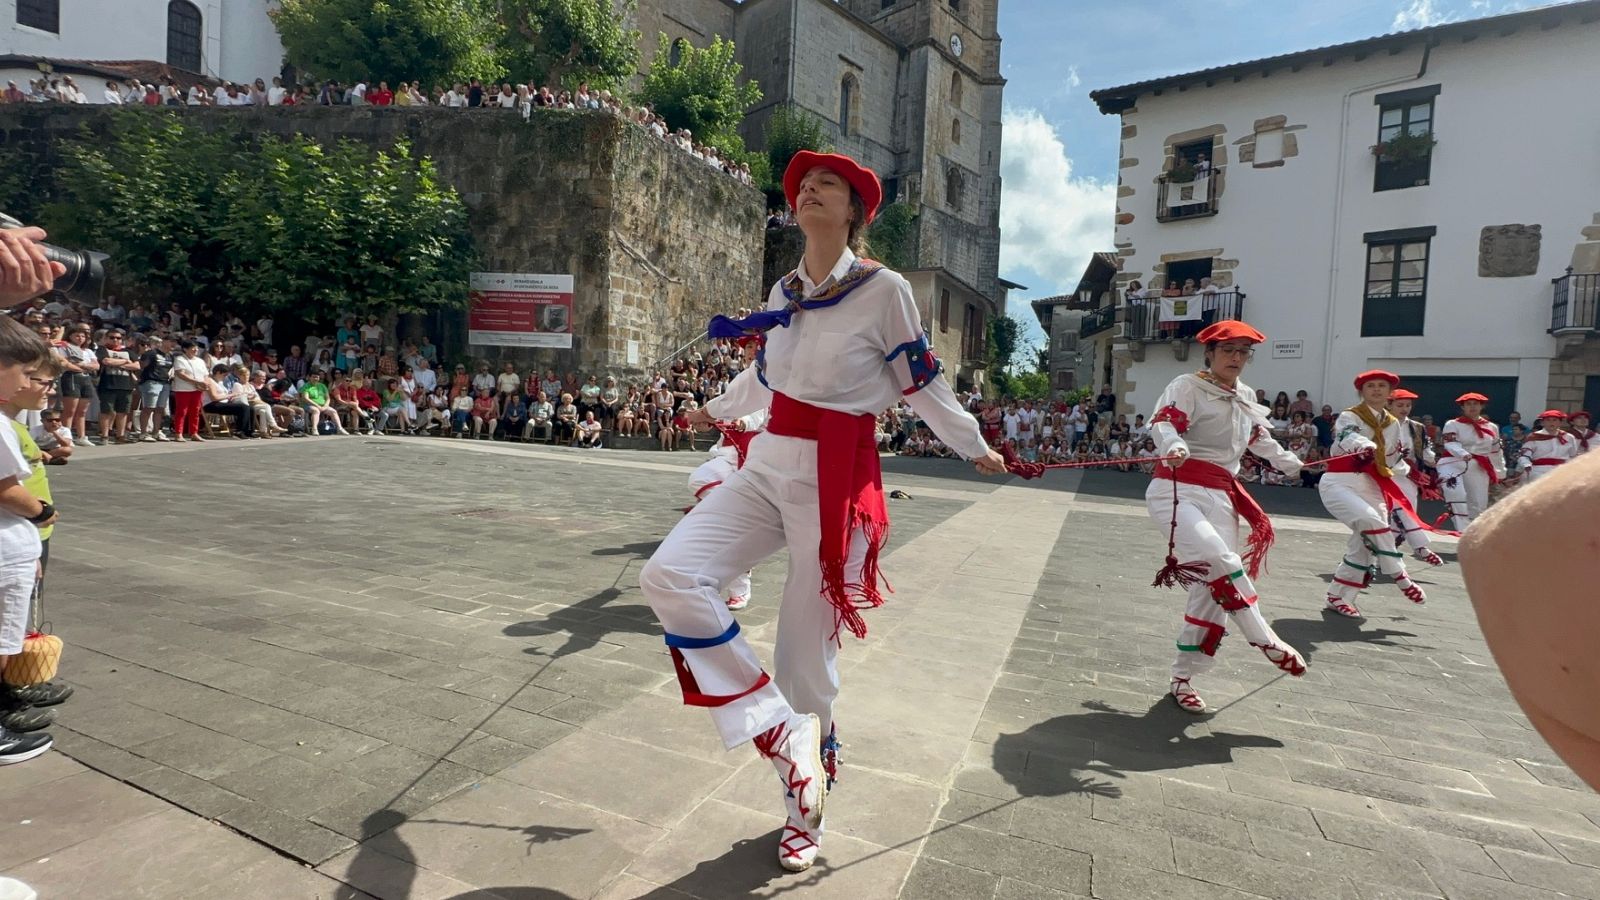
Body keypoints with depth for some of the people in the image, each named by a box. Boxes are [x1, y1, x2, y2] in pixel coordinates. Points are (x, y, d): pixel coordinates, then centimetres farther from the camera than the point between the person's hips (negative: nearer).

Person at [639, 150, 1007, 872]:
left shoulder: (884, 289, -7)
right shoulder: (783, 290, 10)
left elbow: (922, 382, 4)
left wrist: (975, 447, 14)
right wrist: (715, 410, 42)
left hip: (837, 479, -5)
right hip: (767, 466, 5)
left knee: (806, 651, 2)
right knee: (669, 577, -17)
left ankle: (805, 812, 31)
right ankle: (779, 734, -1)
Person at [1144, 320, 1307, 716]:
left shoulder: (1247, 397, 17)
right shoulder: (1188, 386, -4)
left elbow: (1260, 438, 35)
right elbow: (1164, 422, -22)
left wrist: (1289, 463, 47)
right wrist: (1173, 446, -43)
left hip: (1221, 497, 7)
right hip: (1177, 491, -6)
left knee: (1212, 589, 1)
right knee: (1220, 561, -28)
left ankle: (1182, 677, 11)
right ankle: (1263, 640, -9)